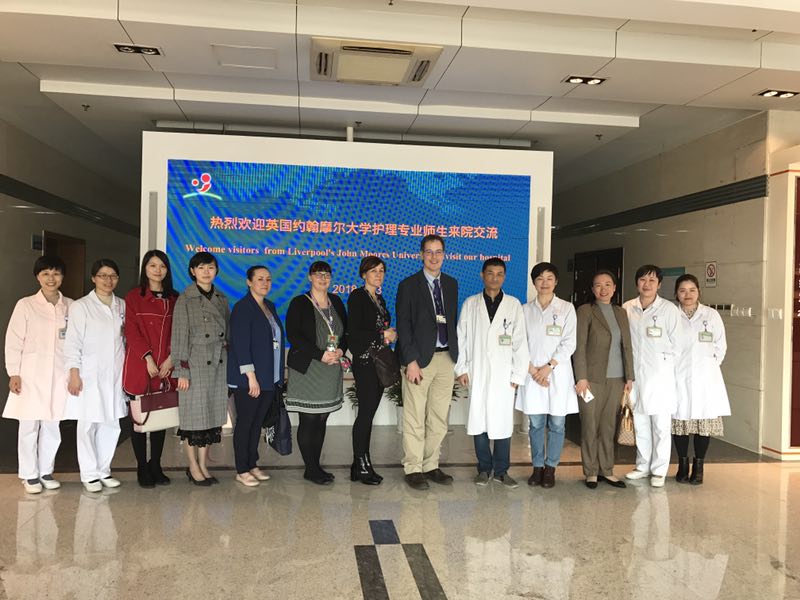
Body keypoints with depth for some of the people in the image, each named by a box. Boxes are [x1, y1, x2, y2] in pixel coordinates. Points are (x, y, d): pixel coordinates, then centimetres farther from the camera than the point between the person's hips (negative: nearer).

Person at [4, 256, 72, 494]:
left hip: (59, 376, 2)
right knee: (29, 426, 4)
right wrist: (13, 373, -5)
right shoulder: (26, 305, -1)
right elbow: (14, 341, -1)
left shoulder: (70, 306, 4)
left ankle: (46, 471, 21)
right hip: (31, 375, -2)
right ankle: (29, 474, 16)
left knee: (52, 426, 7)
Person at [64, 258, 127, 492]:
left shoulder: (122, 306, 9)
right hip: (89, 375, -4)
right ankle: (90, 474, 13)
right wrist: (74, 374, -9)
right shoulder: (80, 306, -2)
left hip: (115, 375, 4)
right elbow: (73, 343, -4)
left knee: (111, 425, 7)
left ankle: (104, 470, 20)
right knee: (88, 425, 1)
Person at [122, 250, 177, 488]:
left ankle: (156, 466, 19)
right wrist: (148, 359, -14)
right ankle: (142, 468, 13)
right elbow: (132, 331, -5)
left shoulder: (174, 299, 11)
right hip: (140, 366, -3)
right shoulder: (134, 297, 2)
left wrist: (171, 358, -6)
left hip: (165, 367, 3)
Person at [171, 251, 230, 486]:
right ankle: (193, 467, 15)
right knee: (195, 415, 1)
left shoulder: (221, 299, 11)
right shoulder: (185, 300, -3)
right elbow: (179, 336, -6)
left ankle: (203, 465, 19)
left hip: (219, 365, 5)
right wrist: (182, 370, -11)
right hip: (195, 365, -5)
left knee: (213, 414, 8)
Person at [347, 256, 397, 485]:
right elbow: (353, 332, -14)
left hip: (379, 361, 8)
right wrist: (382, 335, -11)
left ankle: (362, 464, 15)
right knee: (366, 412, -6)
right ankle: (361, 466, 3)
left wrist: (390, 335, 2)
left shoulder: (380, 299, 18)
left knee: (368, 413, 9)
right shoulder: (357, 296, -6)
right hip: (365, 361, -8)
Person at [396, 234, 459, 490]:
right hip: (419, 359, -5)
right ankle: (413, 469, 12)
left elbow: (452, 321, 14)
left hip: (446, 358, 5)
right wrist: (411, 361, -13)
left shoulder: (451, 284, 13)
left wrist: (455, 354, 6)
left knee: (439, 418, 10)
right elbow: (403, 326, -7)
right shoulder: (409, 285, -2)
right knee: (415, 419, 0)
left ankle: (431, 466, 21)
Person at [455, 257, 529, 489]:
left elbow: (520, 342, 3)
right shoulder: (470, 304, 6)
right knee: (478, 422, 4)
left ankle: (501, 470, 15)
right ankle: (484, 468, 17)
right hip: (477, 373, 1)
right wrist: (461, 369, 0)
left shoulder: (514, 305, 4)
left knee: (503, 423, 1)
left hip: (503, 374, 0)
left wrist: (518, 375, -2)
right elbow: (462, 338, 6)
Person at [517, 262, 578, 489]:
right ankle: (537, 467, 17)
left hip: (558, 373, -1)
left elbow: (569, 344, -2)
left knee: (557, 424, 3)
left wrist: (549, 366, -11)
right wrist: (532, 370, -7)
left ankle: (550, 468, 15)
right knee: (536, 423, 5)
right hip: (532, 374, 1)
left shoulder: (566, 308, 3)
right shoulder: (525, 310, 7)